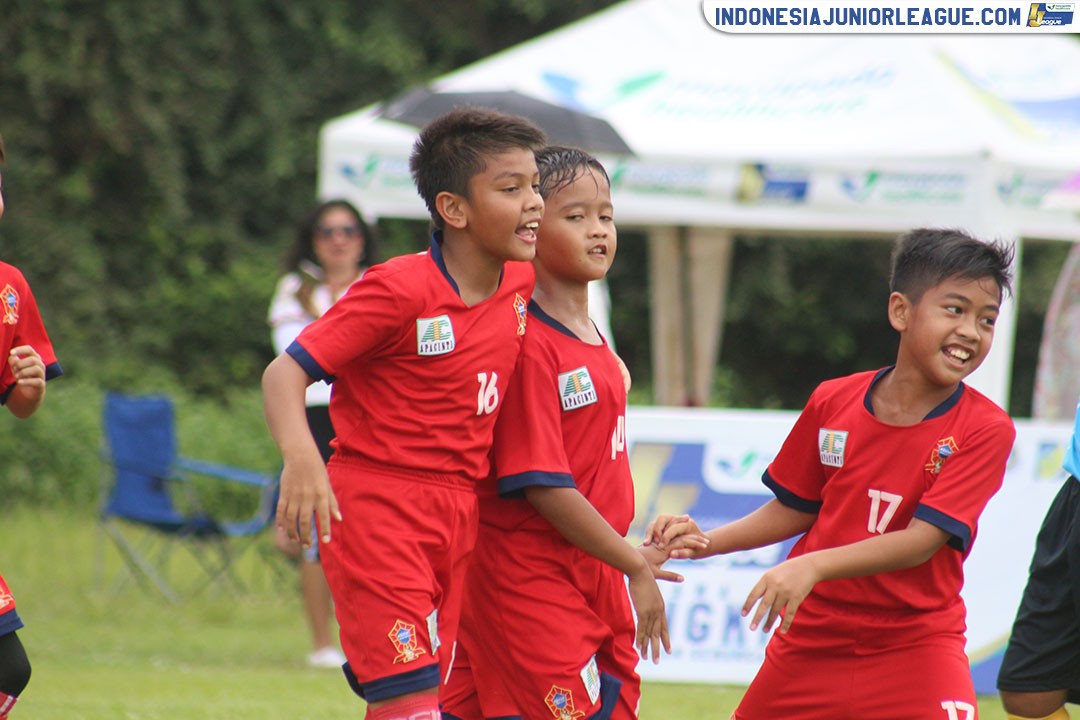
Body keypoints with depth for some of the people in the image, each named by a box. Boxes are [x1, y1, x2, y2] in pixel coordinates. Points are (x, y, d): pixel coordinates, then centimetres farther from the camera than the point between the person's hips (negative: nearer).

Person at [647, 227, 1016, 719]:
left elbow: (923, 540, -21)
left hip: (915, 645, -3)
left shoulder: (986, 430, -12)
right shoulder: (833, 402, -1)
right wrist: (705, 542, -2)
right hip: (811, 637, 3)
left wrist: (813, 566, -33)